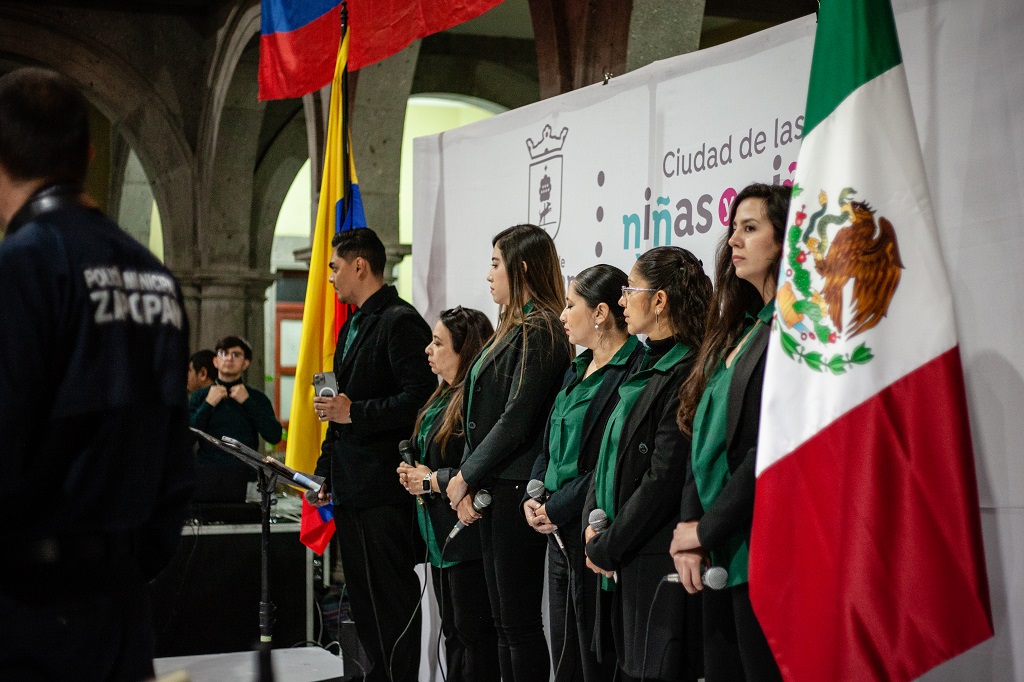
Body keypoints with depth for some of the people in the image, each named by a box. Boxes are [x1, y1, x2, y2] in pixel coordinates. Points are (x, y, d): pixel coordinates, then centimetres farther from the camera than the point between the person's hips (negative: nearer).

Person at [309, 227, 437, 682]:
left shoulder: (400, 322, -11)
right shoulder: (352, 327, 20)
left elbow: (419, 398, -20)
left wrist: (354, 412, -19)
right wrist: (325, 471, 22)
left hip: (384, 487, -10)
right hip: (351, 488, 10)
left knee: (392, 598, -6)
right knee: (363, 600, 14)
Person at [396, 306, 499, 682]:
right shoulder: (443, 397, 14)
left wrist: (432, 480, -16)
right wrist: (412, 472, 7)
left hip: (468, 538, -10)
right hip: (442, 537, 10)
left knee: (474, 633, -3)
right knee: (452, 633, 16)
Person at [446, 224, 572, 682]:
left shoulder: (539, 333, -13)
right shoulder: (512, 330, 17)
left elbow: (516, 421, -18)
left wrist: (465, 477, -9)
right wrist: (467, 482, 3)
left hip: (519, 491, -10)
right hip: (493, 493, 10)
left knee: (520, 622, -5)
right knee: (503, 621, 12)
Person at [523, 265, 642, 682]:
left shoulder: (633, 370, -15)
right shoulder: (577, 371, 17)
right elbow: (549, 446, 20)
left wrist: (558, 507, -16)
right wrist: (533, 498, 4)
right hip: (560, 537, 9)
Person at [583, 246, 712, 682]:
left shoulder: (685, 373, -16)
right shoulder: (646, 366, 14)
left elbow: (664, 480, -20)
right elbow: (610, 454, 16)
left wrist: (607, 547, -11)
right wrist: (594, 525, 2)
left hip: (660, 564, -9)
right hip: (626, 564, 9)